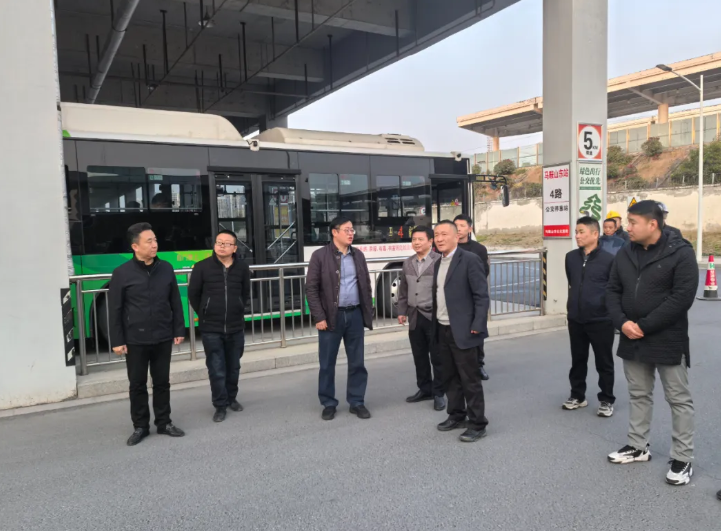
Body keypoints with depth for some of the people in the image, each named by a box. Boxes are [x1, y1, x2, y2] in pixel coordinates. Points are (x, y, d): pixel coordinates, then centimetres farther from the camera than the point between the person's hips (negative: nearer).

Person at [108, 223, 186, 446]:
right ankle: (140, 426, 24)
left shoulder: (166, 269, 1)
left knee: (162, 382, 12)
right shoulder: (122, 273, -7)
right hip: (135, 340, -2)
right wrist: (117, 341, -6)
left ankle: (164, 423, 26)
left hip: (163, 338, 2)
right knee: (137, 385, 10)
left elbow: (175, 302, 7)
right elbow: (115, 309, -4)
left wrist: (179, 330, 6)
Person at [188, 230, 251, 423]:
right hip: (211, 329, -2)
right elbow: (193, 294, 1)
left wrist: (239, 311, 11)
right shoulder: (202, 267, -8)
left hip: (236, 327, 2)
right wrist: (205, 315, 5)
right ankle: (220, 406, 15)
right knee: (216, 370, 1)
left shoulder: (242, 267, -1)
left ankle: (231, 398, 34)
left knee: (233, 367, 15)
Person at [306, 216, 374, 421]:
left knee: (357, 362, 9)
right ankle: (328, 404, 21)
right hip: (331, 316, -3)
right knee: (327, 363, 6)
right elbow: (311, 288, -7)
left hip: (355, 315, 4)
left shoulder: (358, 255, 9)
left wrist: (368, 313, 7)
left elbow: (366, 285, 13)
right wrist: (319, 317, -12)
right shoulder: (320, 256, -5)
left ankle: (357, 402, 23)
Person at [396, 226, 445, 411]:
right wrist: (402, 311, 11)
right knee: (419, 356, 14)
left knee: (437, 357, 4)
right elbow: (403, 289, 16)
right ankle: (425, 389, 28)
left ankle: (438, 394, 15)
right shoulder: (408, 263, 11)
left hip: (434, 316, -6)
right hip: (414, 316, 6)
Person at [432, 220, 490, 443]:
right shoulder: (438, 263, 13)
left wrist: (477, 326, -19)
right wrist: (435, 325, 12)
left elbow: (481, 295, -14)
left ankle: (477, 424, 12)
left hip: (463, 331, -8)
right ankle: (456, 415, 31)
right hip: (442, 330, 8)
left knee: (470, 379, 1)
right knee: (450, 377, 16)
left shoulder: (469, 260, -11)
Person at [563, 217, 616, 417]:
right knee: (577, 360, 16)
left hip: (601, 320, -4)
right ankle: (577, 396, 30)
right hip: (575, 319, 4)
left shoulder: (608, 259, -12)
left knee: (604, 363, 8)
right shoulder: (571, 257, 3)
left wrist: (612, 312, -4)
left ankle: (606, 400, 23)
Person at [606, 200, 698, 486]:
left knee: (679, 399, 5)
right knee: (639, 395, 16)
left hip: (668, 340, -6)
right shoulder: (624, 254, 6)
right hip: (632, 339, 6)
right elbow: (613, 291, 7)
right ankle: (638, 447, 30)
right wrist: (622, 322, -10)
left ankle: (682, 459, 17)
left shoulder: (680, 253, -12)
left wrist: (644, 326, -19)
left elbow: (682, 297, -19)